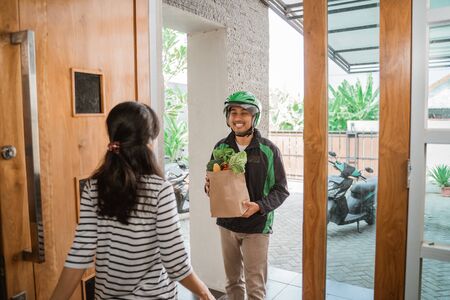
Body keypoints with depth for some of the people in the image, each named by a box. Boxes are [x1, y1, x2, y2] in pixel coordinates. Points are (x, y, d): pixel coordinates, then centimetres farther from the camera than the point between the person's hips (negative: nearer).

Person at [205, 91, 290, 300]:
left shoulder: (269, 150, -9)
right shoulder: (221, 147, 1)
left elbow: (281, 189, -7)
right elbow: (212, 180, 12)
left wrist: (259, 206, -23)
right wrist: (209, 187, -12)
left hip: (256, 227, -3)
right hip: (226, 224, 4)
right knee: (232, 281, 19)